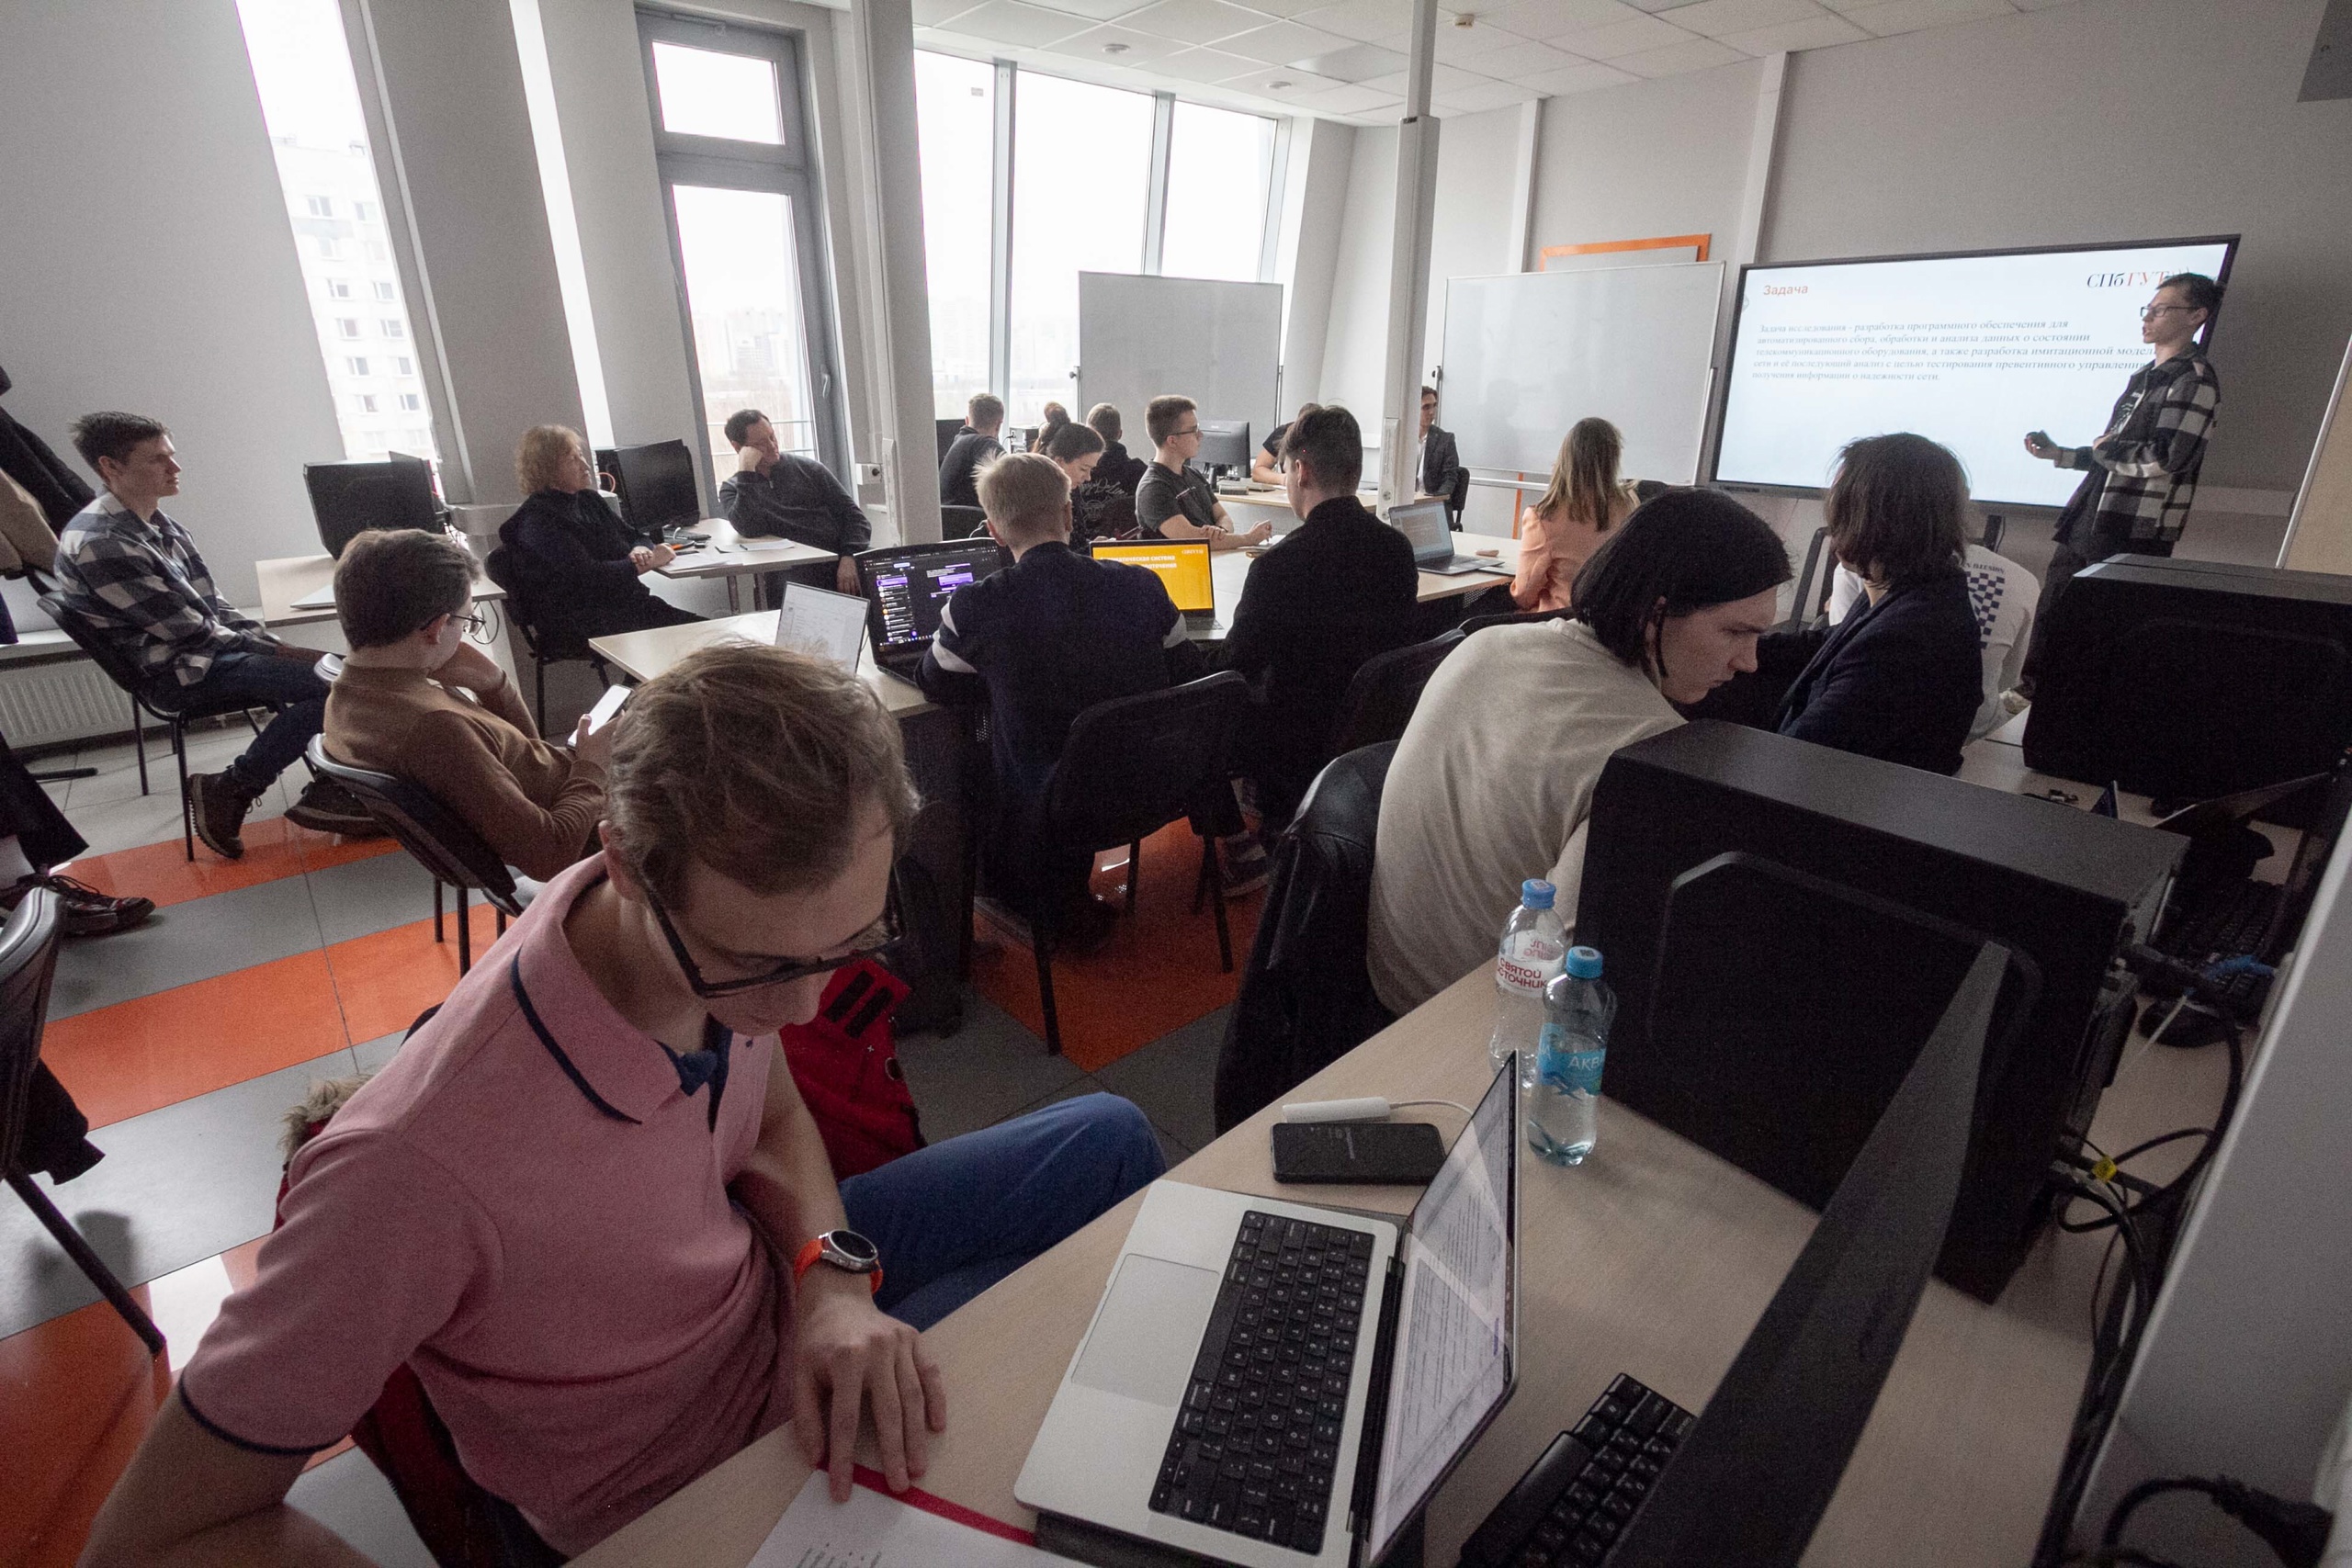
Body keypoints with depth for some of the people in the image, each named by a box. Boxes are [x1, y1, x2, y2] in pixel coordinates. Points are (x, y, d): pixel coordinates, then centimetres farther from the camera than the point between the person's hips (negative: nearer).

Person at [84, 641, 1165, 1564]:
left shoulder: (731, 931, -24)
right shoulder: (423, 1171, -42)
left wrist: (832, 1273, -22)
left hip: (763, 1282, 5)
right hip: (676, 1473, -4)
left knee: (1109, 1142, 10)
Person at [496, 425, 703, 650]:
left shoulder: (588, 499, 15)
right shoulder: (538, 520, -10)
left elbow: (633, 537, 21)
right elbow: (587, 576, -19)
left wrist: (641, 550, -5)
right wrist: (649, 562, -14)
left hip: (627, 602, 8)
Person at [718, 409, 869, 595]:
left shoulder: (807, 468, 16)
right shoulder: (732, 489, 15)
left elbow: (852, 514, 8)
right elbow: (749, 529, -7)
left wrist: (849, 558, -10)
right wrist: (746, 470, -7)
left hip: (842, 566, 1)